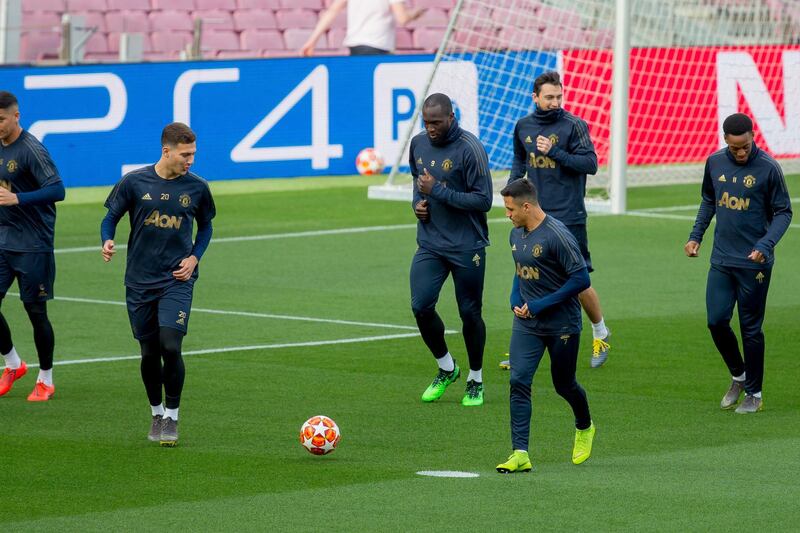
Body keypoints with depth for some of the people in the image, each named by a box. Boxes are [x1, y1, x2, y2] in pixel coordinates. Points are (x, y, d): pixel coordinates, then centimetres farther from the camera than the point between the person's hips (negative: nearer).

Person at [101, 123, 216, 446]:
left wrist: (194, 258, 0)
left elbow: (205, 226, 16)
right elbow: (111, 217, 5)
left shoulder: (196, 188, 1)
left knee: (170, 346, -16)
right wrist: (107, 241, -16)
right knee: (149, 353, 6)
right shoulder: (134, 182, -4)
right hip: (139, 282, 1)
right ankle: (156, 414, 28)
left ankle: (172, 416, 1)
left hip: (177, 280, -1)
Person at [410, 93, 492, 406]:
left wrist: (438, 192, -20)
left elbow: (483, 201, -17)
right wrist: (417, 202, 1)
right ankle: (446, 369, 15)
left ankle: (476, 381, 22)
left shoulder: (470, 149, -15)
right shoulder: (418, 144, 4)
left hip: (467, 246, -5)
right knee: (421, 306, -8)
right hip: (430, 243, 5)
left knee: (470, 314, 4)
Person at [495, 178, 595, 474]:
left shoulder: (557, 236, -20)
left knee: (564, 384, 10)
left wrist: (541, 305, -18)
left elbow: (581, 279, -19)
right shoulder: (516, 235, 5)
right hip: (526, 323, 6)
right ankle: (520, 454, -12)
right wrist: (515, 300, 2)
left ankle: (584, 428, 42)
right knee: (519, 382, -10)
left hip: (562, 324, -6)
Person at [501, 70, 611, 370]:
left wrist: (554, 152, -20)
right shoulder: (523, 127, 8)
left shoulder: (573, 125, -8)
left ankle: (600, 334, 23)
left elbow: (591, 164, -12)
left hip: (568, 216, -5)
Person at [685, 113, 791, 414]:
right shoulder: (715, 163, 3)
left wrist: (765, 245, -18)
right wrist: (696, 236, 10)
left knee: (751, 329, 2)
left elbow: (783, 212, -4)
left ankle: (754, 393, 15)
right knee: (716, 321, 0)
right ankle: (738, 376, 24)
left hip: (754, 263, -4)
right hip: (721, 261, 4)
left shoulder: (768, 168, -10)